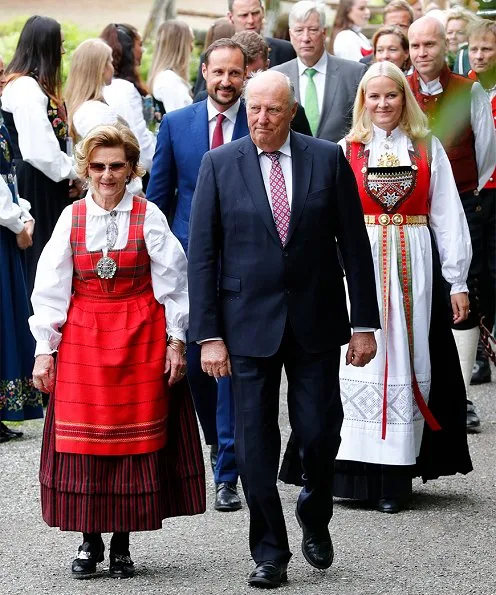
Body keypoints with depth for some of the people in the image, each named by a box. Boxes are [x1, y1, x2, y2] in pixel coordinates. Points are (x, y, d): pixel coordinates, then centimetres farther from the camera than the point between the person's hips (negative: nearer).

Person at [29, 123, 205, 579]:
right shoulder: (71, 218, 2)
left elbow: (172, 282, 1)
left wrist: (176, 340, -3)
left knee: (136, 437, 0)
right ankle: (90, 540, 10)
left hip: (141, 337, -1)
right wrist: (44, 349, -1)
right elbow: (50, 288, 4)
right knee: (82, 437, -1)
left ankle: (123, 543, 9)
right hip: (82, 337, 1)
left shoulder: (148, 216, -1)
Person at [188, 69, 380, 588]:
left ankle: (314, 518, 29)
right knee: (255, 443, 2)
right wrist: (208, 335, -7)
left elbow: (354, 246, 3)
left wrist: (364, 323, -1)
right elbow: (202, 254, -1)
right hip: (250, 322, 0)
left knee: (320, 433, -1)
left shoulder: (328, 159, 0)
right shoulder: (219, 164, -1)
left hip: (316, 321, 0)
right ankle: (269, 552, 15)